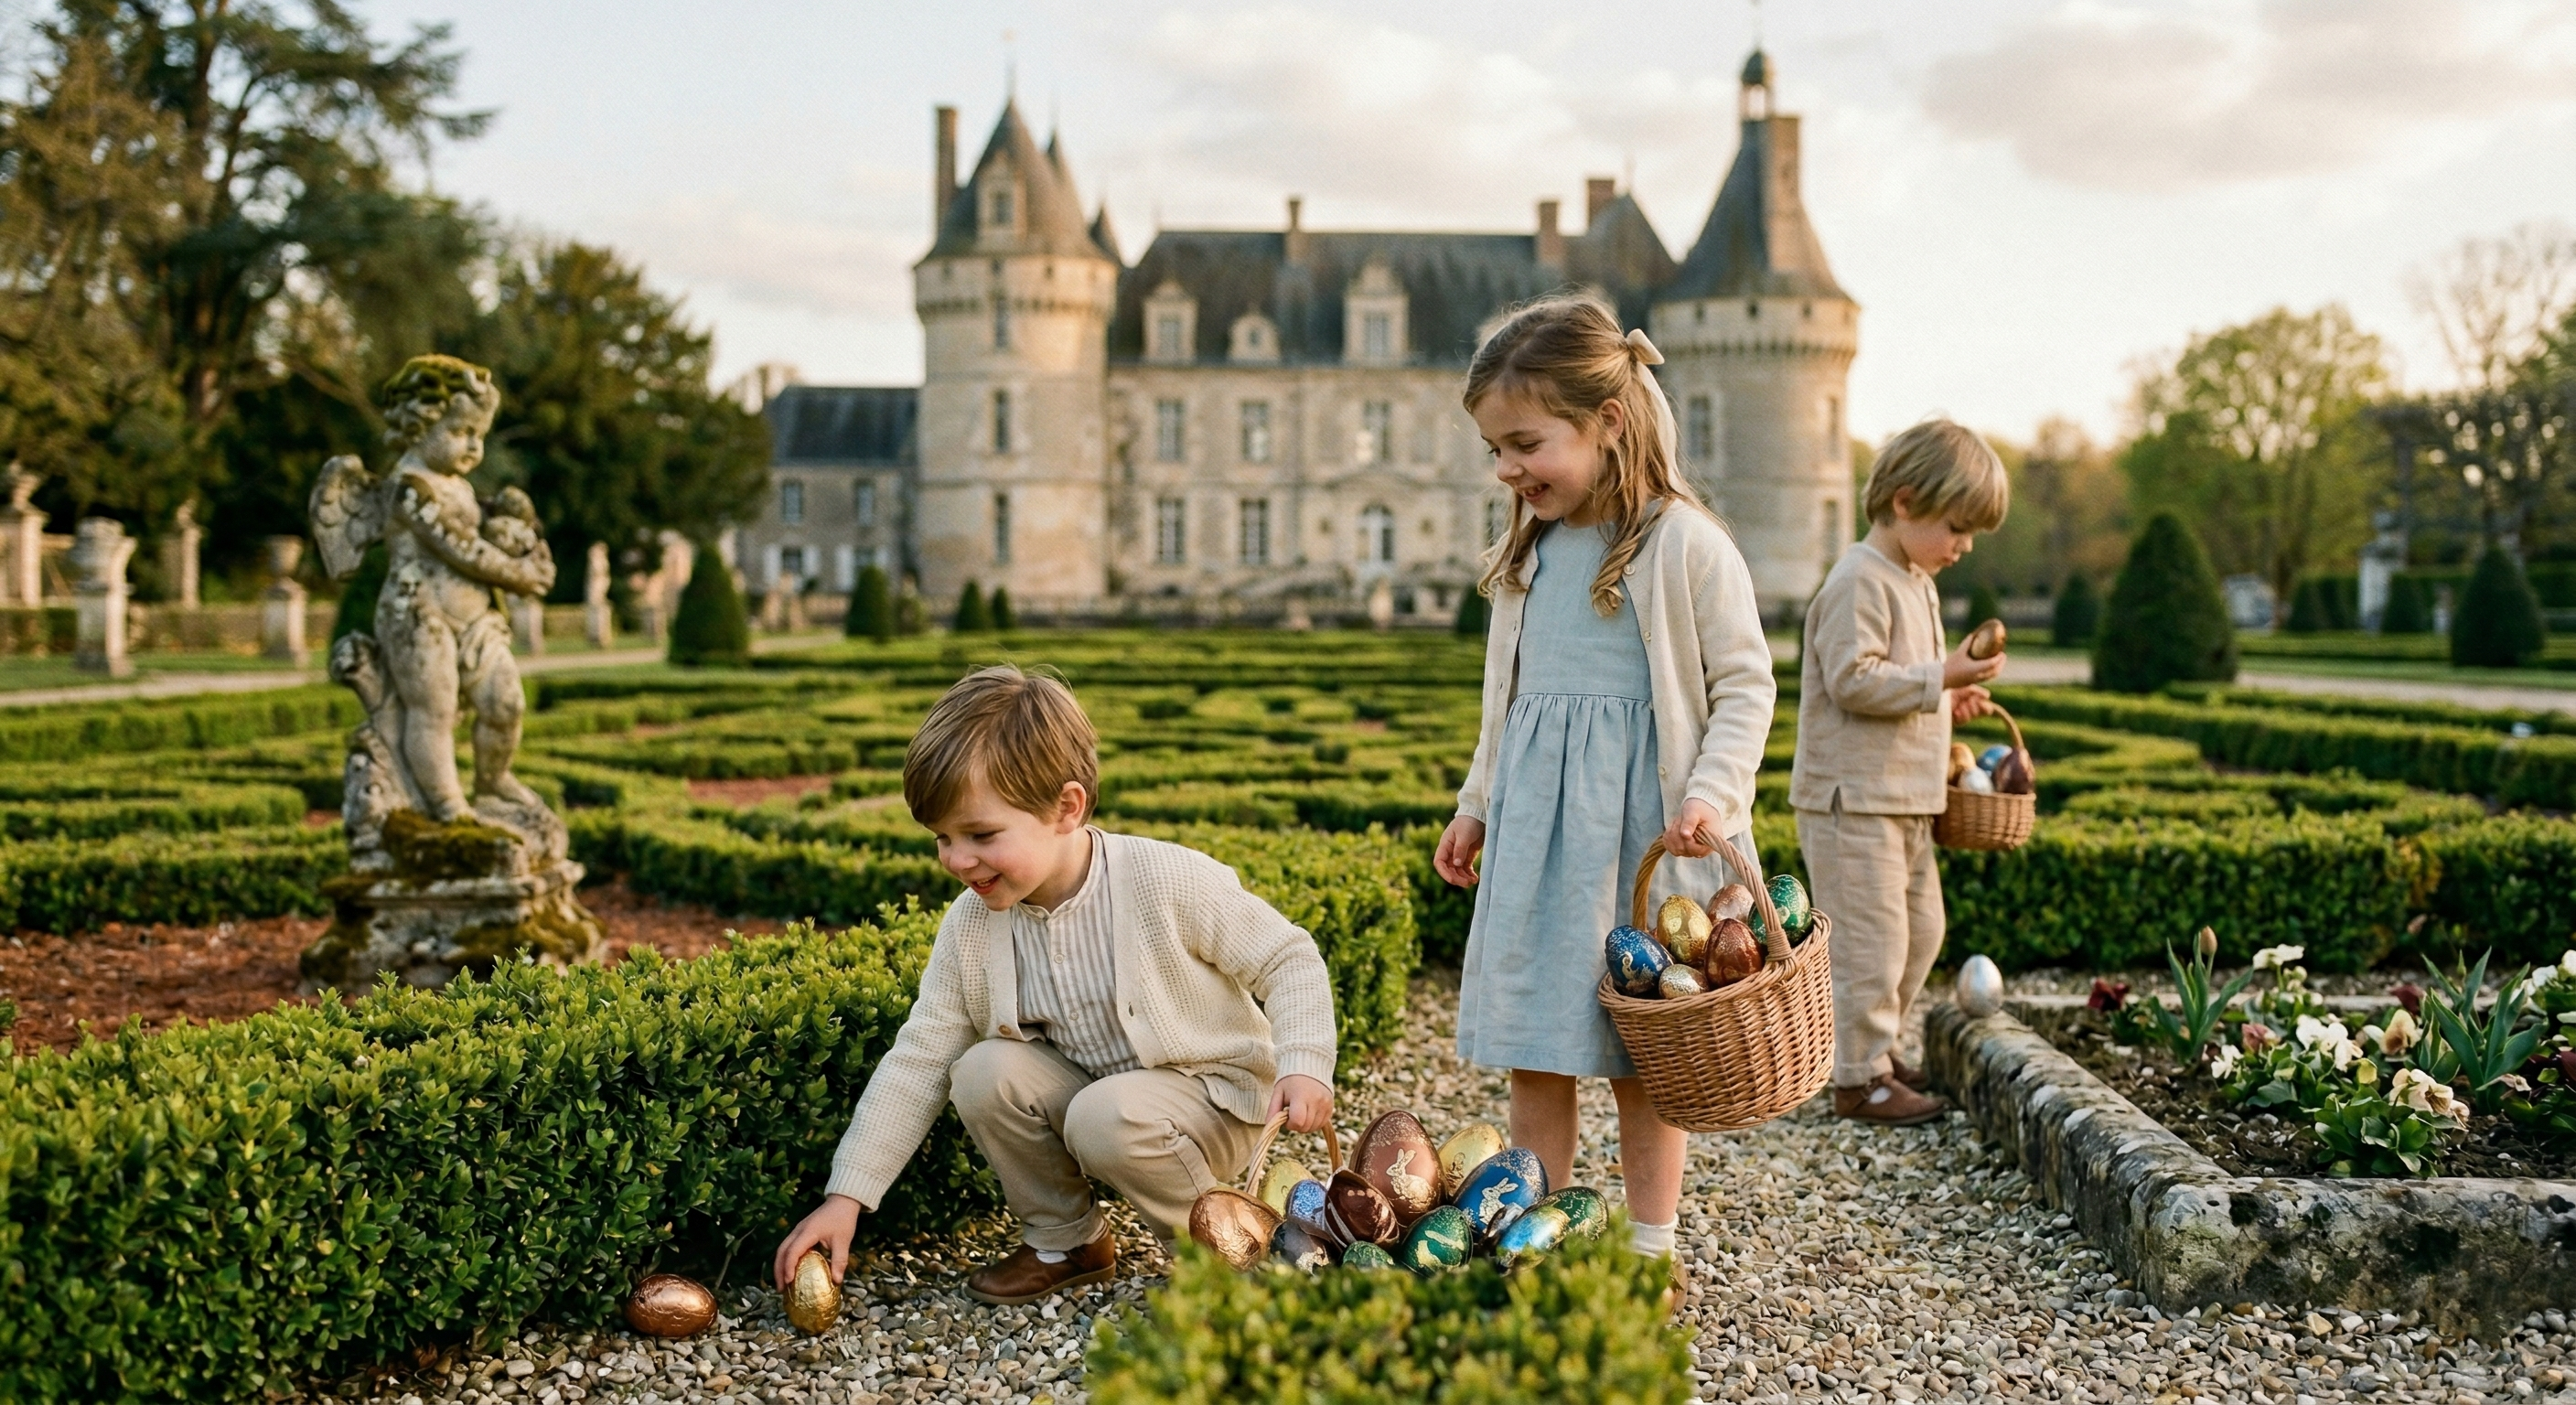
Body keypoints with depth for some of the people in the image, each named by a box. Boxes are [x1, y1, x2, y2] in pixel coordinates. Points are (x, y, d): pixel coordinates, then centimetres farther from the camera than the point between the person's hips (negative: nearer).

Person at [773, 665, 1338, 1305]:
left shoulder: (1168, 882, -23)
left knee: (1108, 1119, -34)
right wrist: (846, 1197, -12)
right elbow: (918, 1060, -6)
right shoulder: (971, 926, -9)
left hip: (1214, 1098, -5)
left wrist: (1304, 1064, -30)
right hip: (1086, 1087, 5)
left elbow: (1289, 960, -13)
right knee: (983, 1073, -20)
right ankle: (1065, 1239, 3)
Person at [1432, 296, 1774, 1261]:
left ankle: (1650, 1249, 18)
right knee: (1532, 1044, 6)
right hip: (1536, 823, 6)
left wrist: (1711, 795, -19)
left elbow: (1745, 685, -7)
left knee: (1642, 1054, 5)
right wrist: (1476, 805, 22)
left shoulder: (1683, 544, -10)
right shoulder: (1530, 548, 11)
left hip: (1642, 828, -5)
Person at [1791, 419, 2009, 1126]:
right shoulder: (1860, 582, -16)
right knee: (1871, 939, -6)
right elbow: (1852, 681, -24)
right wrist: (1940, 677, -23)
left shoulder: (1916, 582, 16)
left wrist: (1948, 699, 11)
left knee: (1920, 929, 17)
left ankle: (1876, 1048, 30)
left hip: (1904, 799, 10)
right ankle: (1859, 1078, 4)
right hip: (1854, 801, -10)